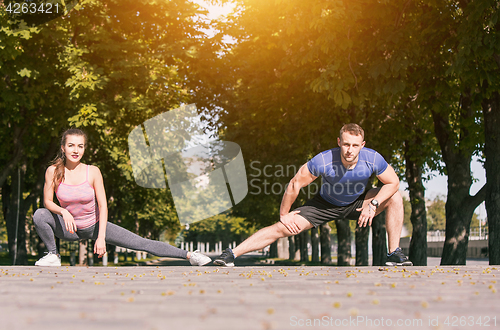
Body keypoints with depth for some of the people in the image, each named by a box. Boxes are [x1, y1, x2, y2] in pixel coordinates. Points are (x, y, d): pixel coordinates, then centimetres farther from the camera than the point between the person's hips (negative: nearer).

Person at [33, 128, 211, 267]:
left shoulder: (93, 172, -15)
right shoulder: (53, 171, -15)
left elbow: (102, 205, -12)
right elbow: (47, 201, -8)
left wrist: (101, 237, -19)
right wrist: (63, 212, -30)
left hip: (94, 225, -1)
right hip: (69, 228, 1)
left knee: (141, 243, -8)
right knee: (39, 215, -26)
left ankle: (188, 255, -1)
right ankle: (53, 255, -5)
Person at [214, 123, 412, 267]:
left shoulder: (373, 159, -29)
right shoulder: (323, 161, -35)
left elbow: (393, 183, -12)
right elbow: (295, 184, -22)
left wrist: (373, 204, -25)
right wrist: (283, 215, -13)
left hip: (356, 203, 2)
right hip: (325, 204, -2)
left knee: (395, 198, -18)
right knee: (282, 228, -14)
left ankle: (394, 254, -10)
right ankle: (231, 254, -7)